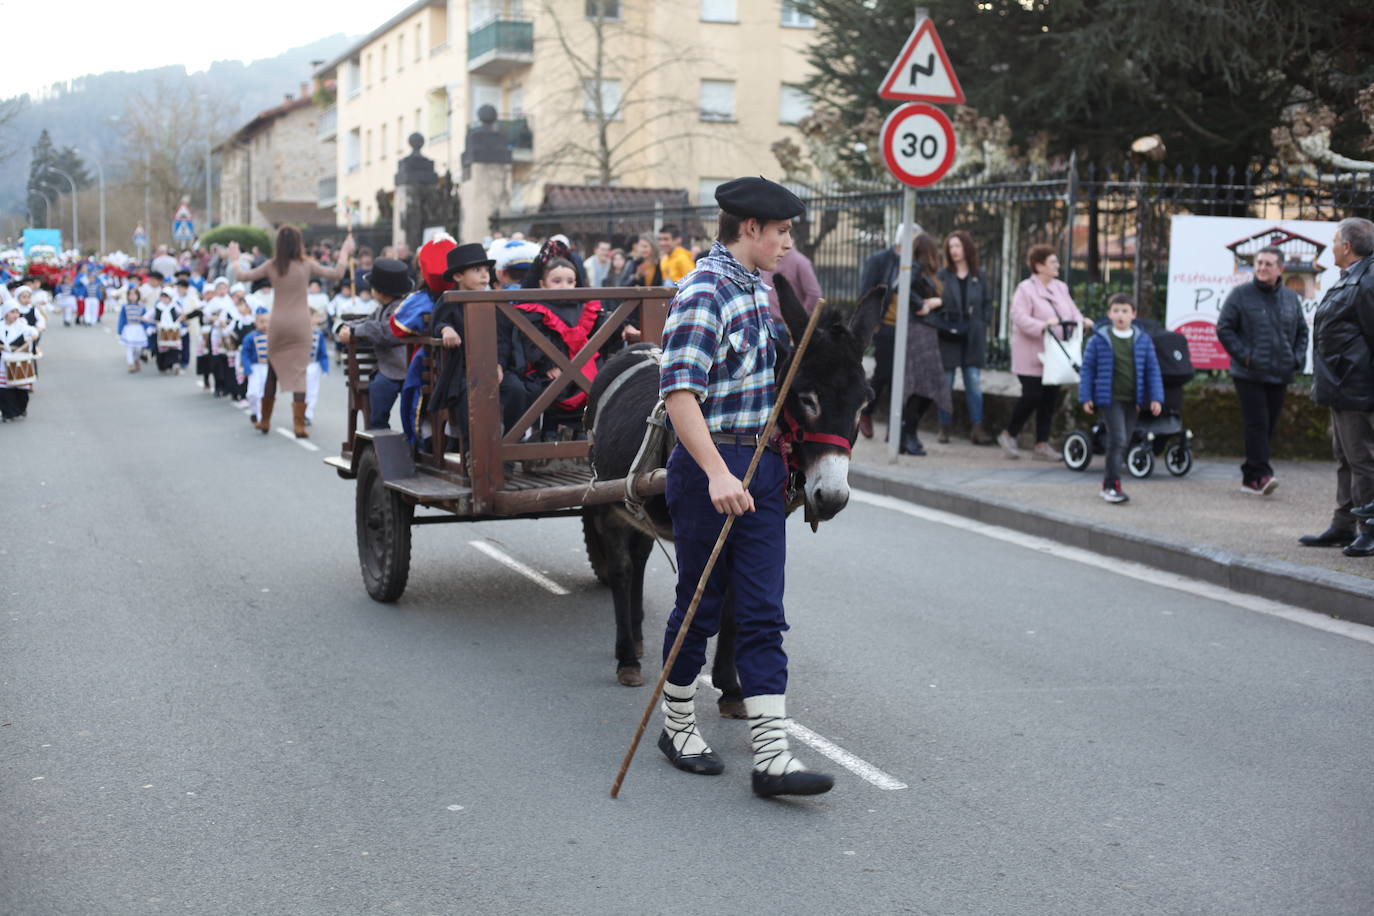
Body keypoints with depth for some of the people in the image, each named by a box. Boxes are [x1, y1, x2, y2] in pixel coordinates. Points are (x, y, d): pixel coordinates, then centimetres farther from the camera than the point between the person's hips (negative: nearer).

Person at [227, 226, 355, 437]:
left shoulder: (271, 266, -1)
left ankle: (265, 420, 23)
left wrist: (234, 258, 24)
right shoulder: (306, 265, -5)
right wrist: (345, 252, 14)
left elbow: (242, 276, 6)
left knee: (272, 370, 15)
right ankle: (299, 424, -7)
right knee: (300, 372, -1)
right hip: (300, 324, -2)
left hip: (278, 324, 2)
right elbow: (336, 274, 0)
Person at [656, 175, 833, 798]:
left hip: (762, 468, 8)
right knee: (700, 607, 6)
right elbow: (679, 391, -23)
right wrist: (717, 474, -29)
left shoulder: (756, 287, 12)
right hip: (712, 467, -8)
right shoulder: (703, 291, -15)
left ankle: (772, 756, 4)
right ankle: (678, 727, 26)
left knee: (763, 615, 3)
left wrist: (777, 458, 25)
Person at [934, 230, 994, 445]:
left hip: (972, 339, 1)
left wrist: (982, 326, 0)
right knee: (946, 383, 3)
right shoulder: (942, 276, 2)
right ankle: (944, 427, 11)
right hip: (948, 338, -1)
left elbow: (988, 304, 12)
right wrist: (940, 325, -10)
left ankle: (977, 427, 0)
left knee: (974, 383, -2)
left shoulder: (979, 277, 8)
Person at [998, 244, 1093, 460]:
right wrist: (1043, 325, -31)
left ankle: (1042, 444, 12)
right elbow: (1020, 317, -18)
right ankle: (1008, 435, 12)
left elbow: (1072, 311, 13)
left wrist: (1082, 321, -8)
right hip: (1031, 355, -7)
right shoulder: (1026, 289, -9)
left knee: (1050, 398, 5)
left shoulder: (1060, 288, 13)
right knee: (1032, 396, -8)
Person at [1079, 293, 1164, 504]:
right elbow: (1087, 369, 1)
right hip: (1109, 399, -4)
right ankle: (1113, 485, -8)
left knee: (1123, 443, 9)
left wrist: (1156, 398, 1)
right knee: (1117, 439, -13)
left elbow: (1152, 370, 8)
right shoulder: (1099, 340, -3)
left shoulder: (1143, 341, 5)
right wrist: (1086, 397, -3)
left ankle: (1108, 483, 22)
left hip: (1132, 400, 4)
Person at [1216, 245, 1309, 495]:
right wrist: (1243, 355, -11)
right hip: (1249, 375, -5)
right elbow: (1224, 328, -3)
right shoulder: (1240, 294, -2)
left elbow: (1302, 331, 21)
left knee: (1270, 426, 6)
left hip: (1280, 375, 5)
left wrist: (1297, 358, 6)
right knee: (1257, 423, -12)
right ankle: (1261, 474, -14)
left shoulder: (1291, 298, 11)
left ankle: (1250, 475, 14)